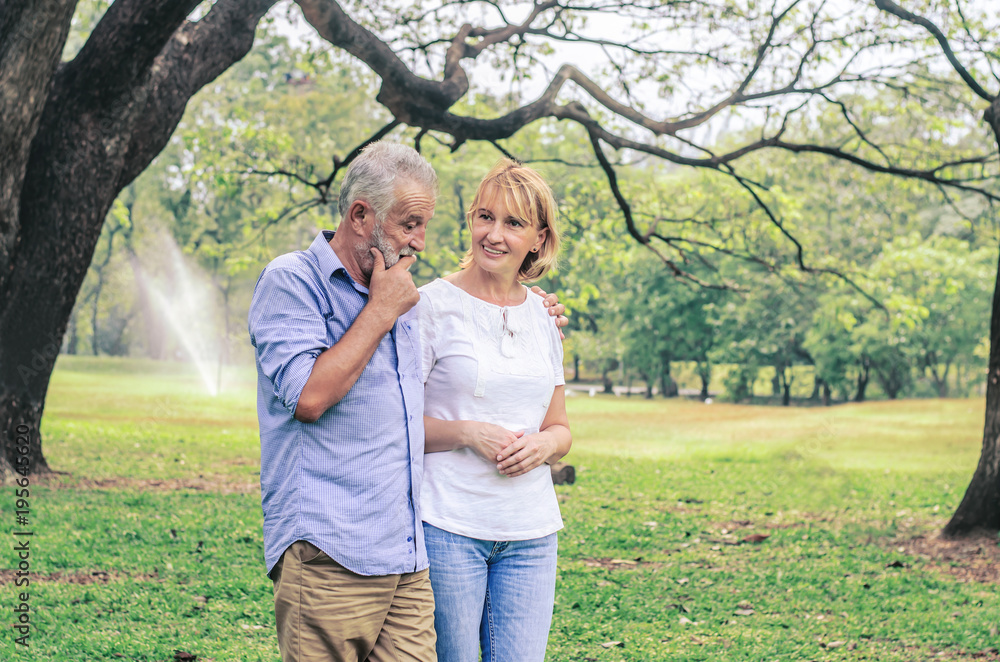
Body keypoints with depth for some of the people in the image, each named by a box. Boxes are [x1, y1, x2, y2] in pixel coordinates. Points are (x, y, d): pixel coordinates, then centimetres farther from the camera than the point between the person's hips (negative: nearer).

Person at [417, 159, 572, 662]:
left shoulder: (542, 315, 12)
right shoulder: (433, 304, -4)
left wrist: (543, 443, -4)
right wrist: (466, 433, -16)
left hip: (531, 532, 5)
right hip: (448, 525, -4)